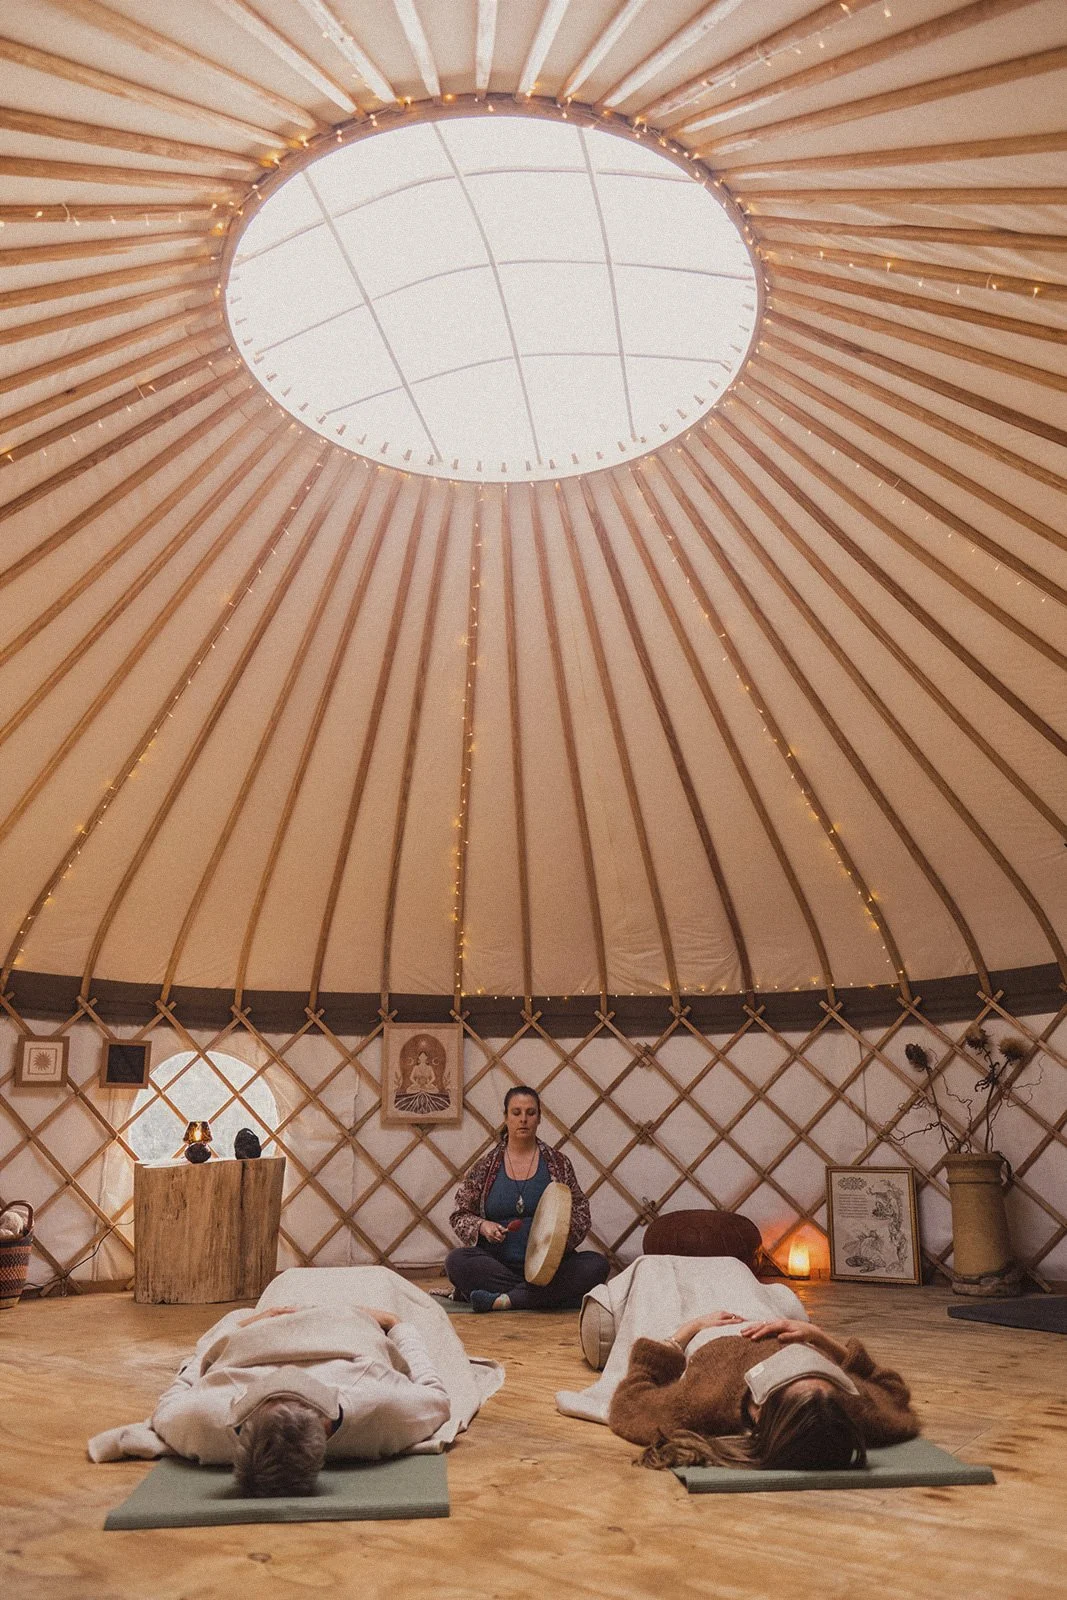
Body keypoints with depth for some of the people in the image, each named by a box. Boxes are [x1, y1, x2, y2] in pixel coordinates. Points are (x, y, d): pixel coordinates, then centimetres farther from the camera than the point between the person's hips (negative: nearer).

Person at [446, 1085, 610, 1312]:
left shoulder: (558, 1164, 9)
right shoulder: (485, 1167, 10)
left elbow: (581, 1213, 8)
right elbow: (460, 1215, 11)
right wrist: (482, 1226, -10)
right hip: (497, 1265, 0)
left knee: (597, 1264, -27)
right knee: (455, 1261, -29)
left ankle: (505, 1299, -30)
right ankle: (553, 1294, -25)